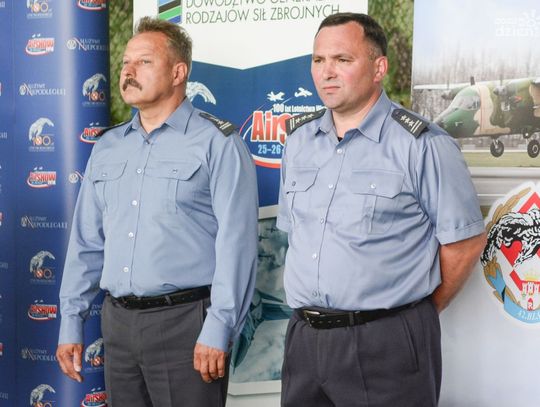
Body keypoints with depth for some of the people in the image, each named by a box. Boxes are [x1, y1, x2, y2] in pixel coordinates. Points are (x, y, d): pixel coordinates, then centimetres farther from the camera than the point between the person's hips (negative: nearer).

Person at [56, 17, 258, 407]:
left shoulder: (218, 143, -6)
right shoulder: (107, 148, 13)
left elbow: (236, 243, -13)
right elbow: (86, 242, 15)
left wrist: (218, 330, -17)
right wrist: (71, 321, 12)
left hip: (185, 321, -6)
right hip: (117, 322, 6)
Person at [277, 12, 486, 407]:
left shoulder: (422, 145, -10)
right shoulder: (299, 139, 9)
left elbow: (466, 238, -7)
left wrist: (421, 310, 1)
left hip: (386, 343, -5)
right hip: (305, 337, 6)